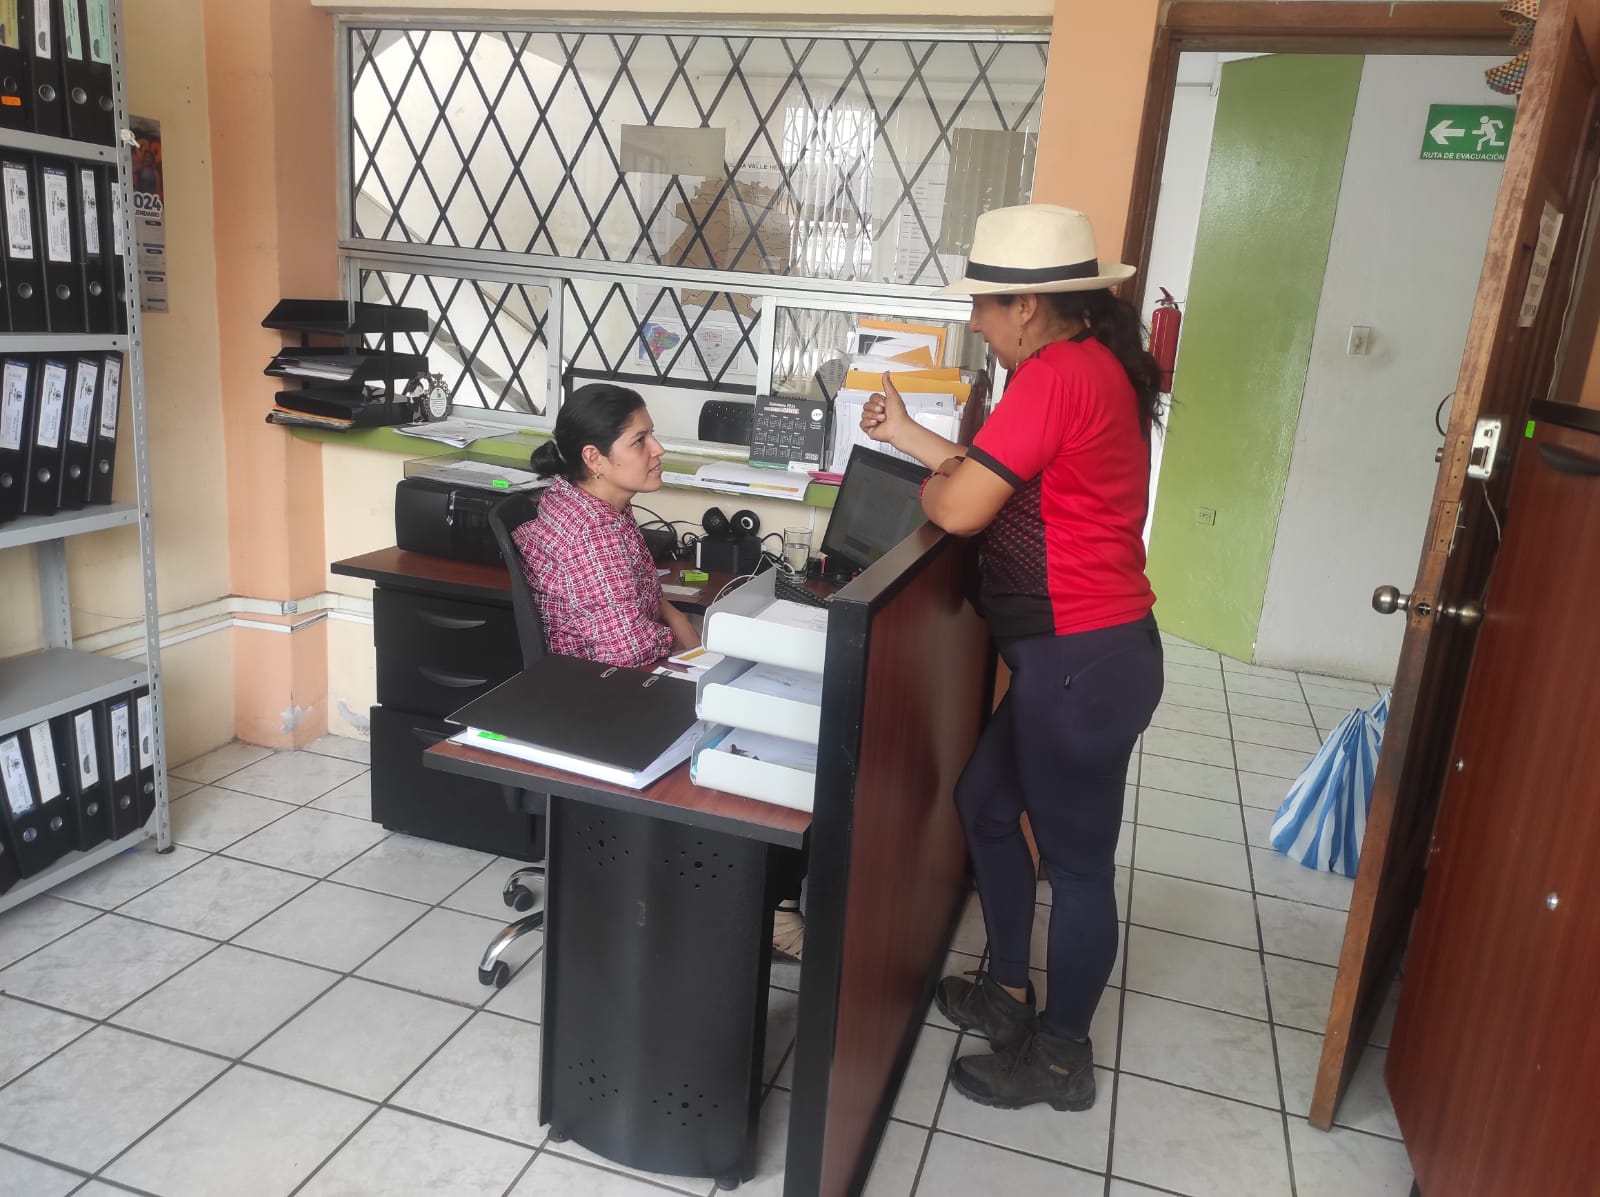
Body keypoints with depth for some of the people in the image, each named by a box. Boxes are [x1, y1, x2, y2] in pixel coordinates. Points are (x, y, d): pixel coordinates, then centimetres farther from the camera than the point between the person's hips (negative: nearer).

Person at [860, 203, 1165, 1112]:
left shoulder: (1057, 374, -21)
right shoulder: (1091, 365, 13)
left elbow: (960, 509, -21)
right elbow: (1001, 481, 17)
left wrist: (922, 481, 1)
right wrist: (909, 434, 17)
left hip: (1084, 661, -11)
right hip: (1080, 653, 11)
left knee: (1077, 859, 6)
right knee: (986, 802, 22)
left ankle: (1061, 1057, 27)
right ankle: (1010, 992, 39)